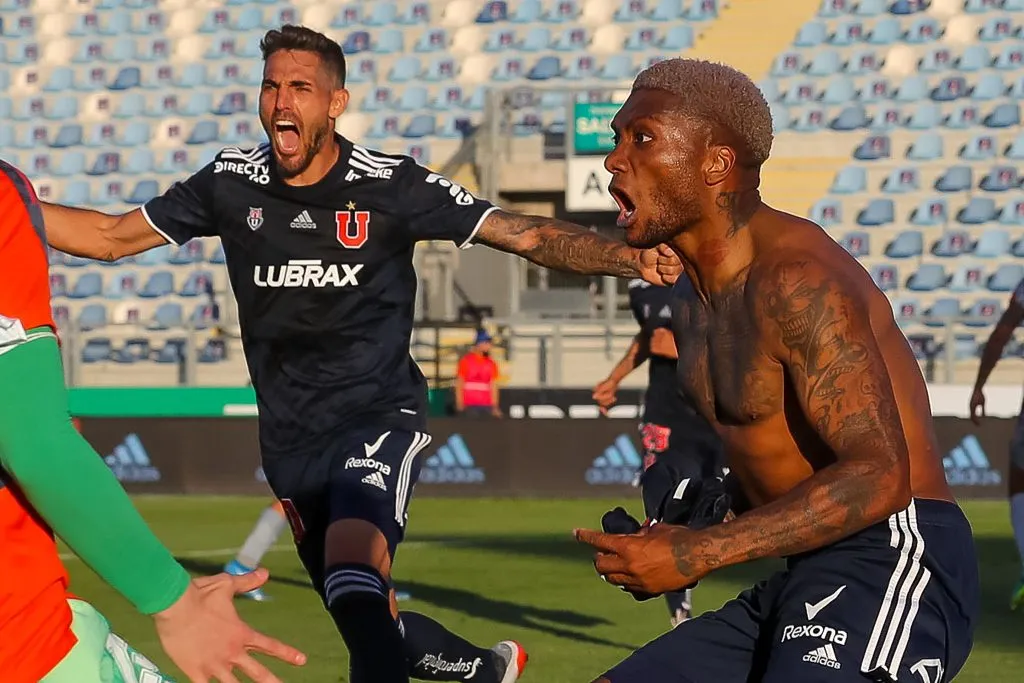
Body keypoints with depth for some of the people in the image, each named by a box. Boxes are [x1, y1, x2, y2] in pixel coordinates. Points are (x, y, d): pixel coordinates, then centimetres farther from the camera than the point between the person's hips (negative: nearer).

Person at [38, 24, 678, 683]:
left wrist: (629, 257, -23)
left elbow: (527, 234, -9)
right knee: (371, 623, 11)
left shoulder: (392, 185, -8)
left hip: (379, 415, -4)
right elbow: (109, 235, 9)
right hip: (291, 442, 4)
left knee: (354, 577, -34)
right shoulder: (231, 183, 1)